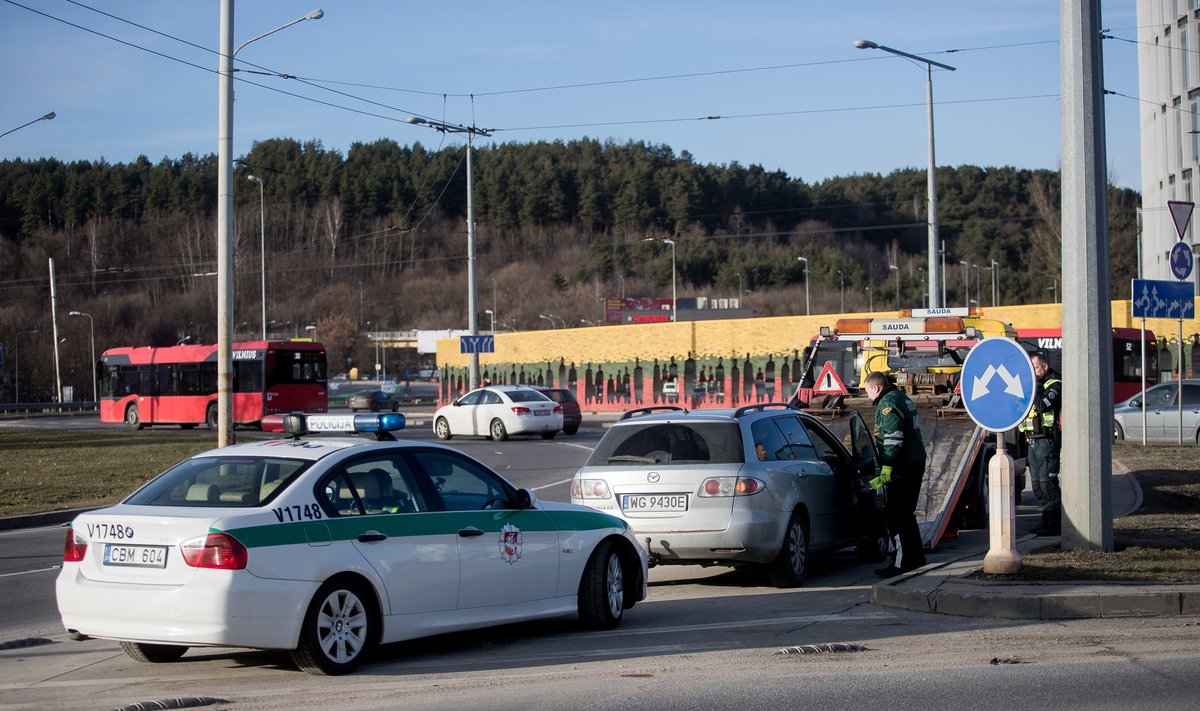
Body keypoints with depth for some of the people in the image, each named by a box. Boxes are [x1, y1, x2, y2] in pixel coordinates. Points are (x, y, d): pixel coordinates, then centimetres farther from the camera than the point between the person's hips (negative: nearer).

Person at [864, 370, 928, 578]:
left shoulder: (888, 405, -13)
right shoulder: (902, 399, 19)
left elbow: (893, 440, -22)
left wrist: (886, 472, -24)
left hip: (902, 468, -10)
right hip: (915, 464, 10)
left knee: (895, 516, -8)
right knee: (906, 514, 18)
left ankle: (902, 563, -10)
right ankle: (916, 558, 25)